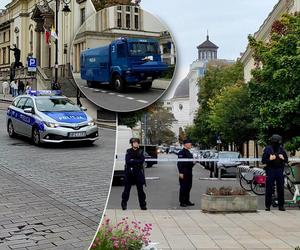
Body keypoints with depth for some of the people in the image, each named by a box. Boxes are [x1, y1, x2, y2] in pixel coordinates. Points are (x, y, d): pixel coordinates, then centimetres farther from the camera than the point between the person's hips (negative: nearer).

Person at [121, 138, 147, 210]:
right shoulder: (128, 151, 5)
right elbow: (127, 161, -10)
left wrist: (132, 160, -12)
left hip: (138, 173, 1)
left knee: (140, 189, 5)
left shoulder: (140, 151, 8)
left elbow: (142, 160, -9)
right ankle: (124, 204, 13)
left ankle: (143, 205, 11)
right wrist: (137, 162, -12)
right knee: (127, 189, 3)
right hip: (129, 173, -1)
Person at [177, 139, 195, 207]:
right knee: (183, 188, -3)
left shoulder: (189, 152, 17)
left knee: (188, 187, 13)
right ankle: (182, 202, 4)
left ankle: (187, 201, 22)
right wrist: (181, 173, -21)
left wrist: (193, 162, 5)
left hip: (189, 173, 9)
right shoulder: (181, 152, -12)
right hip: (184, 173, -9)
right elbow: (180, 163, -17)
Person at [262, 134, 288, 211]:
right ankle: (268, 205, 6)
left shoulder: (281, 149, 8)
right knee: (269, 189, -1)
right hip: (270, 170, -2)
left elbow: (286, 160, 14)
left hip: (280, 170, 3)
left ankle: (281, 205, 12)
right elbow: (263, 161, -1)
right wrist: (270, 159, -19)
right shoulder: (267, 149, 0)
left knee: (281, 188, 4)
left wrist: (283, 158, -8)